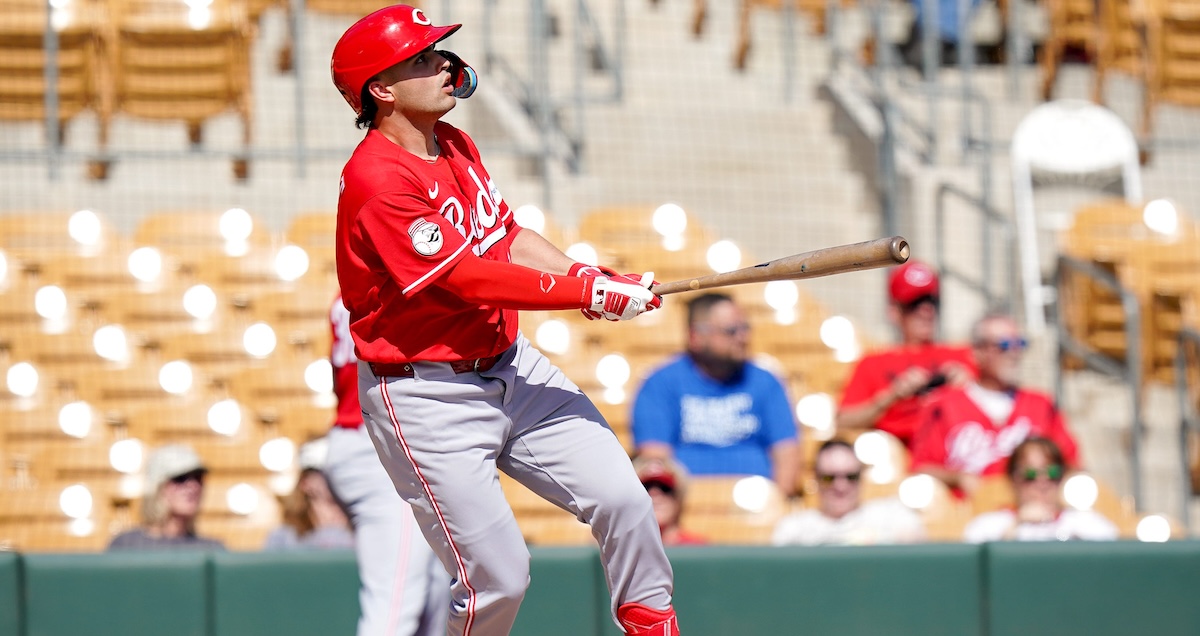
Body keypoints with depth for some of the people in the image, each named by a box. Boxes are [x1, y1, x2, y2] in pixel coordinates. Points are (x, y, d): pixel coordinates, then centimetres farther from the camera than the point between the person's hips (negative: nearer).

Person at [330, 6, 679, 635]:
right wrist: (590, 294, -23)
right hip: (426, 398, -8)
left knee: (622, 499, -1)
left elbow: (508, 237, 13)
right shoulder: (375, 181, -22)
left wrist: (589, 275, -5)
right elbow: (466, 279, -24)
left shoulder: (454, 145, 8)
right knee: (498, 577, -8)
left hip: (507, 365, 8)